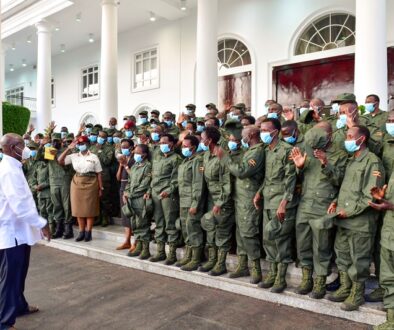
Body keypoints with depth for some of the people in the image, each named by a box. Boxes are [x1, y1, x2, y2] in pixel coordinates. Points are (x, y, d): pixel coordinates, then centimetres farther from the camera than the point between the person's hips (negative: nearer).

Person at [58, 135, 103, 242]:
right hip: (77, 183, 3)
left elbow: (99, 173, -1)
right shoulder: (74, 156, 7)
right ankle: (81, 232, 16)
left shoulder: (93, 157, 0)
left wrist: (100, 188, -6)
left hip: (91, 184, -3)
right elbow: (60, 161, 0)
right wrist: (68, 149, -4)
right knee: (79, 208, 6)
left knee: (90, 208, 1)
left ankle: (88, 232, 10)